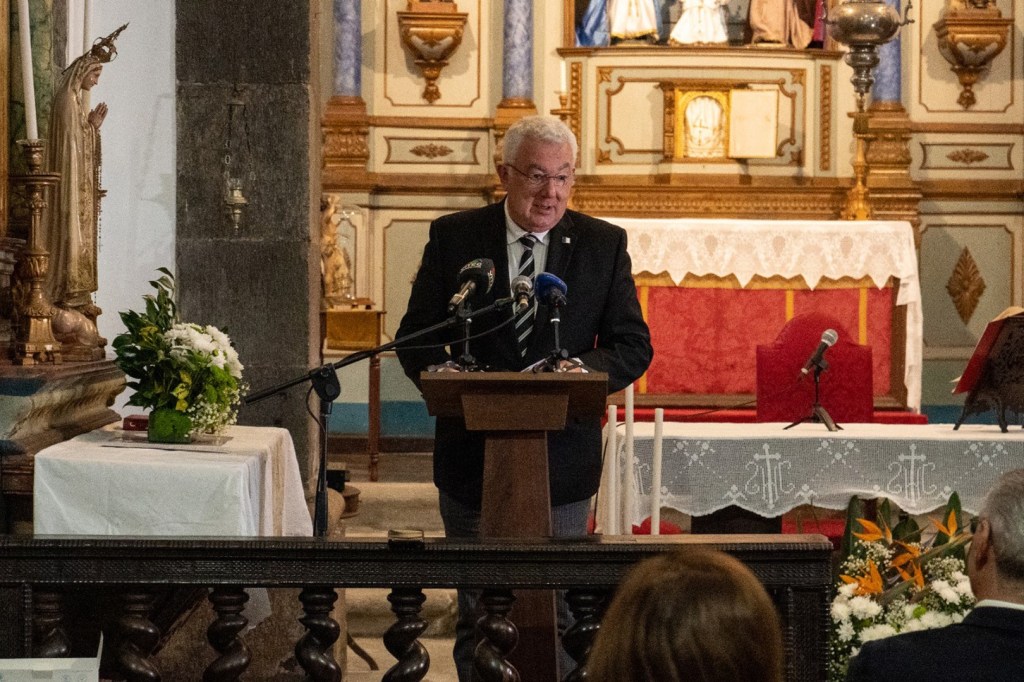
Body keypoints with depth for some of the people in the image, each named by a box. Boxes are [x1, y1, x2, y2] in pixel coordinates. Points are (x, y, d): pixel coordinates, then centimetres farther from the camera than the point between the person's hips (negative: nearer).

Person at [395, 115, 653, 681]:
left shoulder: (603, 245, 1)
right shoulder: (453, 237, 0)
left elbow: (633, 345, -1)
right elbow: (416, 337, 2)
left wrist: (583, 370, -22)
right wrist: (442, 374, -20)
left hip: (563, 460, 0)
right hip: (472, 457, 0)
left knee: (558, 618, 7)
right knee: (478, 615, 11)